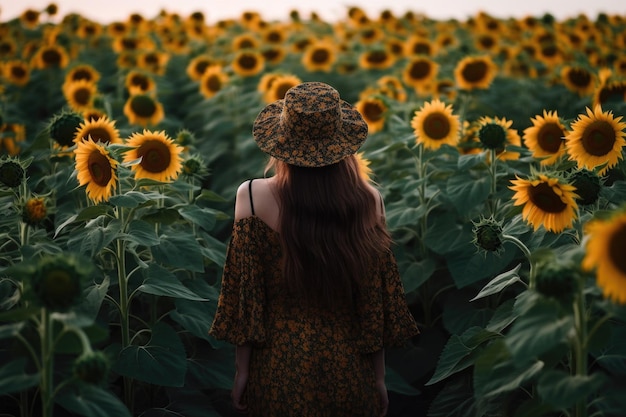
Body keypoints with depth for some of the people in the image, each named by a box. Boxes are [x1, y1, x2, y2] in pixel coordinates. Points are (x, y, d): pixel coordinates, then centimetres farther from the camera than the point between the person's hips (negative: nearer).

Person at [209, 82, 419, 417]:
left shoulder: (253, 197, -13)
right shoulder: (368, 200, -10)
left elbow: (245, 295, -8)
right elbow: (377, 302, -4)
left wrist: (242, 370, 2)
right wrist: (379, 378, 7)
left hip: (281, 367, -1)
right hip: (348, 367, 1)